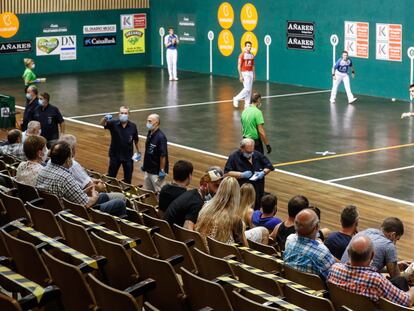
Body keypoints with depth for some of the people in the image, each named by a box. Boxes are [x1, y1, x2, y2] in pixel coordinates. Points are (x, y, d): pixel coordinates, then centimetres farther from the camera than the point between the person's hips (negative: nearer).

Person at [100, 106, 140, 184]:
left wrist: (138, 152, 12)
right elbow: (102, 123, -28)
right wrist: (105, 118, -51)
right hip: (115, 155, -1)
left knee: (128, 179, 12)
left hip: (128, 156, 1)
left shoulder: (133, 126, -7)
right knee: (111, 177, 11)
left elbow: (136, 140, 5)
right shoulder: (113, 124, -11)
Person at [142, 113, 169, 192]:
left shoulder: (160, 137, -21)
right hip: (148, 169, 9)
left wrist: (162, 171, -19)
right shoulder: (149, 134, 5)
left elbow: (163, 155, -21)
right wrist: (144, 165, 17)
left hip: (157, 171, -9)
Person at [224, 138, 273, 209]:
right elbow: (227, 172, -11)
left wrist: (263, 172, -6)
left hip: (258, 192, 4)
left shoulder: (258, 155, 8)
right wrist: (242, 175, -20)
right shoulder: (234, 157, -5)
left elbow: (269, 166, 16)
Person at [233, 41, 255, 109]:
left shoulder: (252, 55, 10)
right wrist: (240, 75, -16)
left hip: (250, 73, 6)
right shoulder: (242, 55, -10)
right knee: (247, 89, -13)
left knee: (249, 90, 5)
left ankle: (247, 105, 10)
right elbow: (239, 66, -11)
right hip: (244, 73, -6)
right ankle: (236, 99, 4)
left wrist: (254, 74, 11)